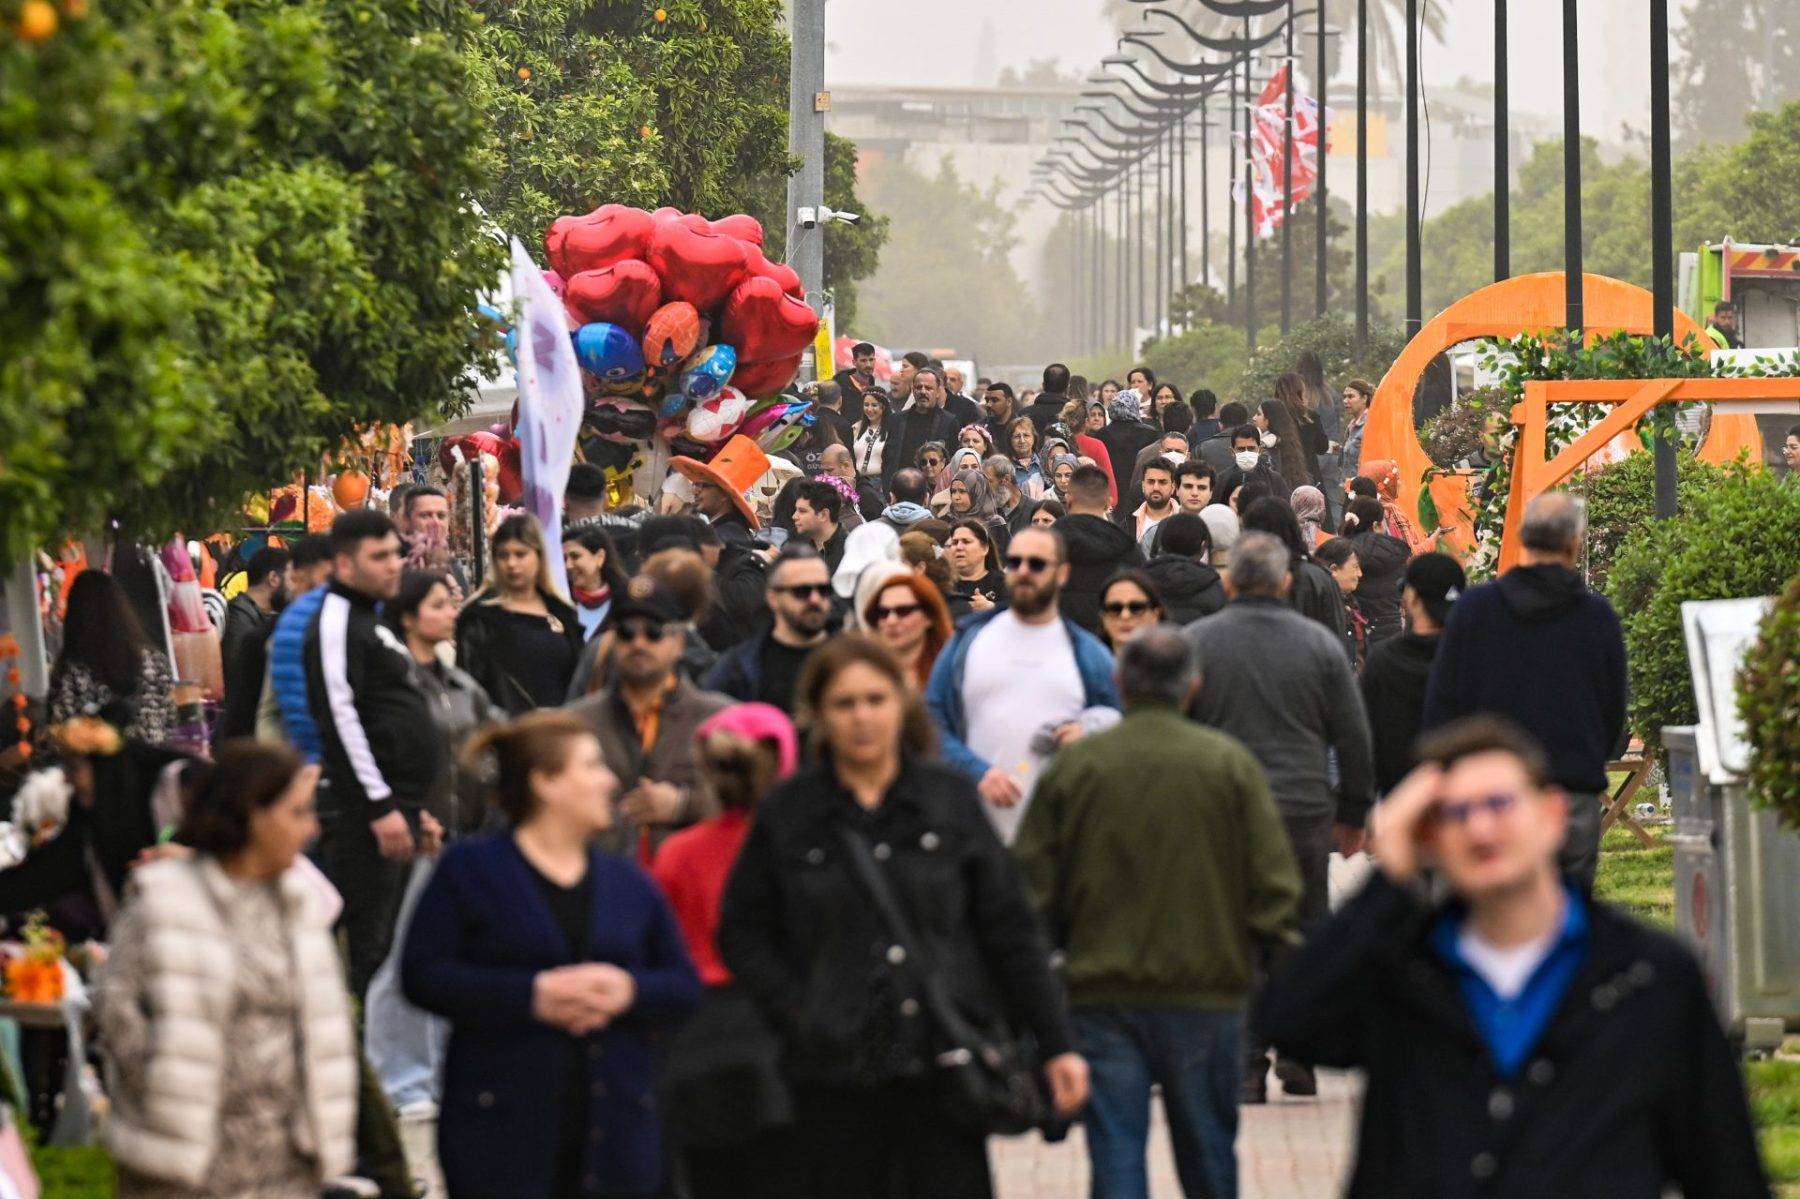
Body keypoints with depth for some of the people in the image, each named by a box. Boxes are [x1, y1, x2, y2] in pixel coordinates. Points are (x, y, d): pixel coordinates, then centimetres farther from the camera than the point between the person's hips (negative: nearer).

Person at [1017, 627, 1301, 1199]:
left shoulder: (1072, 766, -2)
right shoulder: (1230, 764, -3)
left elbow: (1033, 887, 0)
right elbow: (1273, 883, -4)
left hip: (1101, 995, 0)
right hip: (1207, 992, 0)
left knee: (1115, 1153, 1)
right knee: (1207, 1152, 14)